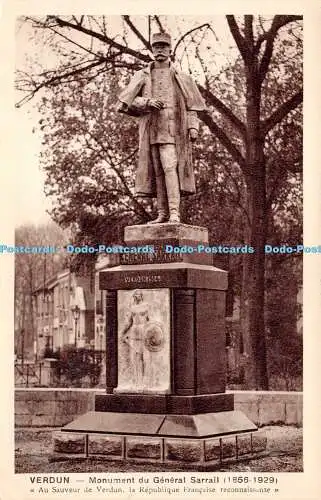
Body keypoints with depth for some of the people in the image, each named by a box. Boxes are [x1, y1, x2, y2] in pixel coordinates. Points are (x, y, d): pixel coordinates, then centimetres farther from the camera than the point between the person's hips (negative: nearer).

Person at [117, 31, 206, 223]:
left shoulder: (181, 78, 13)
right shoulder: (142, 76, 16)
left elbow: (191, 106, 10)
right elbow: (127, 101, 8)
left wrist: (193, 127, -5)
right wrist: (147, 102, -9)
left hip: (173, 127, -3)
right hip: (151, 128, 3)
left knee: (169, 166, -18)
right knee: (157, 171, 1)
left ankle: (174, 212, -23)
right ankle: (163, 213, 4)